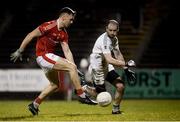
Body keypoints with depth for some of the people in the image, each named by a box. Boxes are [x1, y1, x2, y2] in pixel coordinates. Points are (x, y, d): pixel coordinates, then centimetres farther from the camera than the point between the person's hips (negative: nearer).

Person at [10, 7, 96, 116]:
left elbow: (67, 51, 6)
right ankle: (82, 95, -14)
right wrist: (19, 51, -13)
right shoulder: (50, 26, -17)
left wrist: (74, 69, -4)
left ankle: (35, 105, 28)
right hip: (43, 56, -10)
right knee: (71, 67, -18)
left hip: (49, 57, 10)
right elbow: (30, 36, -14)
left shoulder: (64, 33, 8)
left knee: (55, 84, 21)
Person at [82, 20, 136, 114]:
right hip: (97, 68, -8)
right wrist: (126, 64, -39)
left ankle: (116, 109, 13)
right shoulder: (104, 40, -28)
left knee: (120, 86, -7)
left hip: (107, 67, 8)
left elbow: (118, 55, 15)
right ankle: (84, 88, 22)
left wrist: (126, 69, 8)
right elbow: (109, 60, -37)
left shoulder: (114, 38, 2)